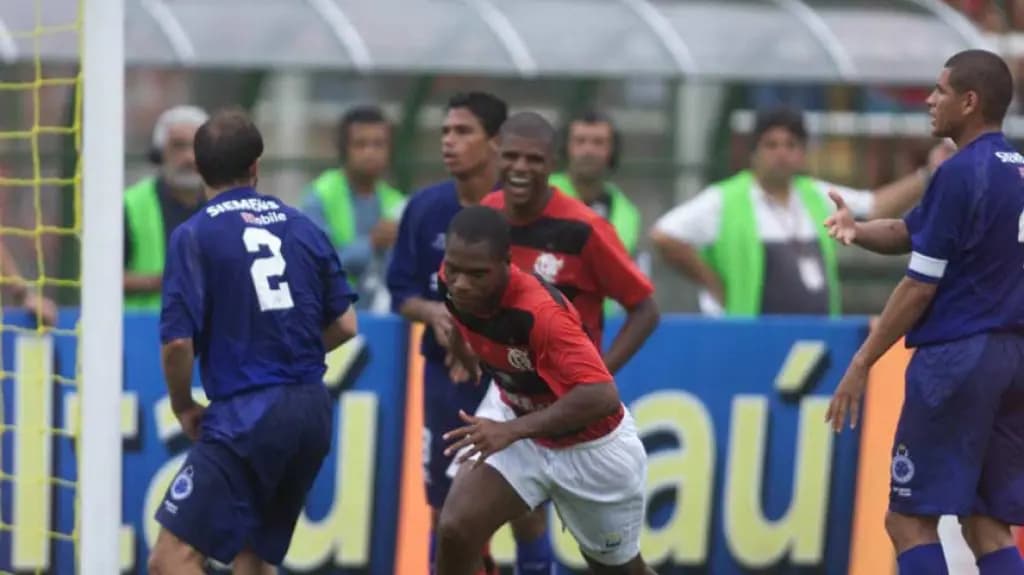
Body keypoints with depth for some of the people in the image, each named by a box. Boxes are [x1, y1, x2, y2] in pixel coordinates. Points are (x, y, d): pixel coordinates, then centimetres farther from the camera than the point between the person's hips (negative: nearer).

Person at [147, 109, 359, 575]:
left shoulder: (195, 236, -5)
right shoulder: (301, 227, 10)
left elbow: (178, 341, -12)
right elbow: (344, 325, 12)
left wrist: (184, 408, 5)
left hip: (246, 414, -6)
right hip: (313, 412, 6)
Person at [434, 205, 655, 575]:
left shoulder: (542, 312, -37)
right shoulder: (454, 286, -17)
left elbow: (602, 396, -45)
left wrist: (512, 430, -49)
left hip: (591, 448, -5)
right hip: (523, 434, 5)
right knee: (455, 529, -18)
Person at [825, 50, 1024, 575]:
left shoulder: (961, 174, -13)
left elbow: (921, 286, -13)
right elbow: (911, 233, 18)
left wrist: (863, 362, -7)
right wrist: (857, 230, -1)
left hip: (958, 356, -8)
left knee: (909, 518, -2)